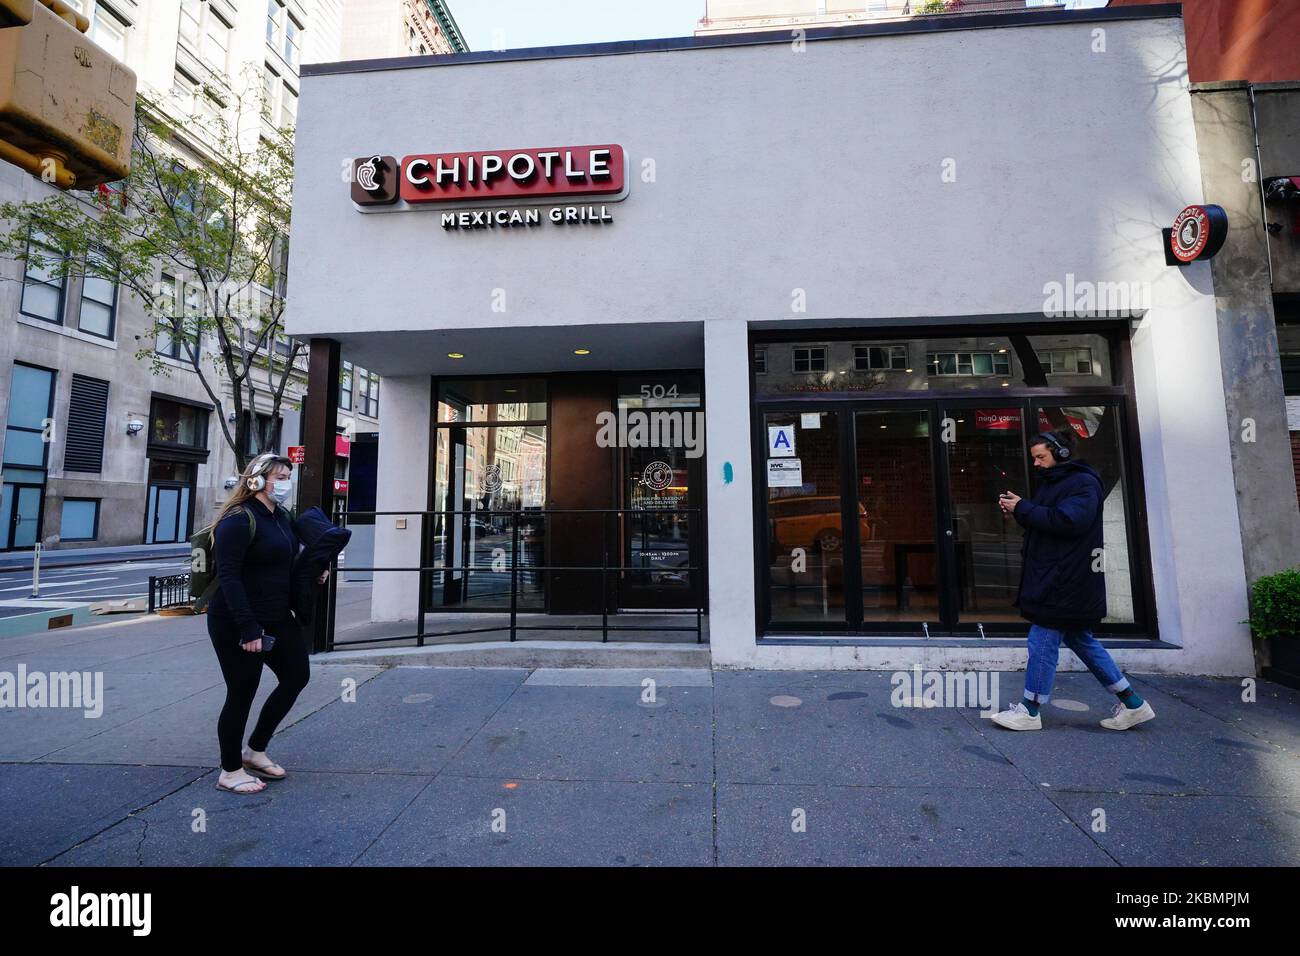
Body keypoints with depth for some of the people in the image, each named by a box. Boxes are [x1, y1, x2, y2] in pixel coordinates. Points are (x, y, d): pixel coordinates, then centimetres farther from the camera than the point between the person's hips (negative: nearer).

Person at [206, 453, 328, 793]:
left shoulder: (281, 517, 9)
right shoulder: (239, 520, -17)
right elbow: (228, 576, -22)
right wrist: (248, 628, -25)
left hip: (277, 618, 9)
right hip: (238, 624, -9)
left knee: (297, 676, 13)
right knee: (241, 694, 4)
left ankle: (255, 750, 31)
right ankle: (230, 772, 24)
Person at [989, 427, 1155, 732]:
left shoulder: (1083, 483, -12)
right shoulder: (1052, 482, 17)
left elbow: (1066, 521, -25)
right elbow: (1042, 521, 20)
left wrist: (1023, 508, -19)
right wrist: (1018, 511, 2)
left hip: (1066, 581, -10)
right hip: (1053, 578, 10)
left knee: (1042, 641, -4)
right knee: (1080, 639, 16)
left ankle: (1030, 711, 7)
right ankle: (1132, 704, 27)